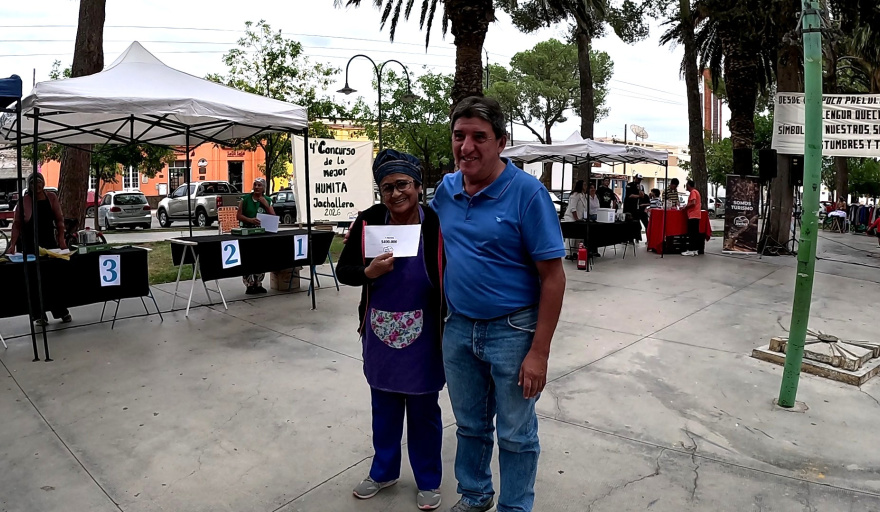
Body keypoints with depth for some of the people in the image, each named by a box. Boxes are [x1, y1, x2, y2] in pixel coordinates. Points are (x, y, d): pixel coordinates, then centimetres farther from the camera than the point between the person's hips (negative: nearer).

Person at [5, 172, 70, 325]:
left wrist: (61, 238, -3)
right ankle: (40, 314, 8)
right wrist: (13, 244, -14)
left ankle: (62, 312, 14)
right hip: (30, 245, -2)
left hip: (49, 242, 2)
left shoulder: (51, 197, 1)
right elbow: (17, 224, -6)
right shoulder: (24, 201, -5)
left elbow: (59, 219, 4)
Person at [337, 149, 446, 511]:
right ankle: (384, 471, 43)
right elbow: (343, 271, 0)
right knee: (383, 407, 21)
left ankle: (428, 481, 35)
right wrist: (369, 272, -20)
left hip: (422, 337, -3)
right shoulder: (368, 222, -7)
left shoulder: (437, 225, -16)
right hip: (379, 335, 3)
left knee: (424, 411, 14)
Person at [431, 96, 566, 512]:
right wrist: (440, 307, 11)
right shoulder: (446, 189, 1)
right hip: (458, 327, 5)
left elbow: (553, 277, -15)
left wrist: (539, 352, -17)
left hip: (512, 331, -5)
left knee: (516, 436, 12)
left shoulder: (527, 192, -15)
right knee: (469, 426, 22)